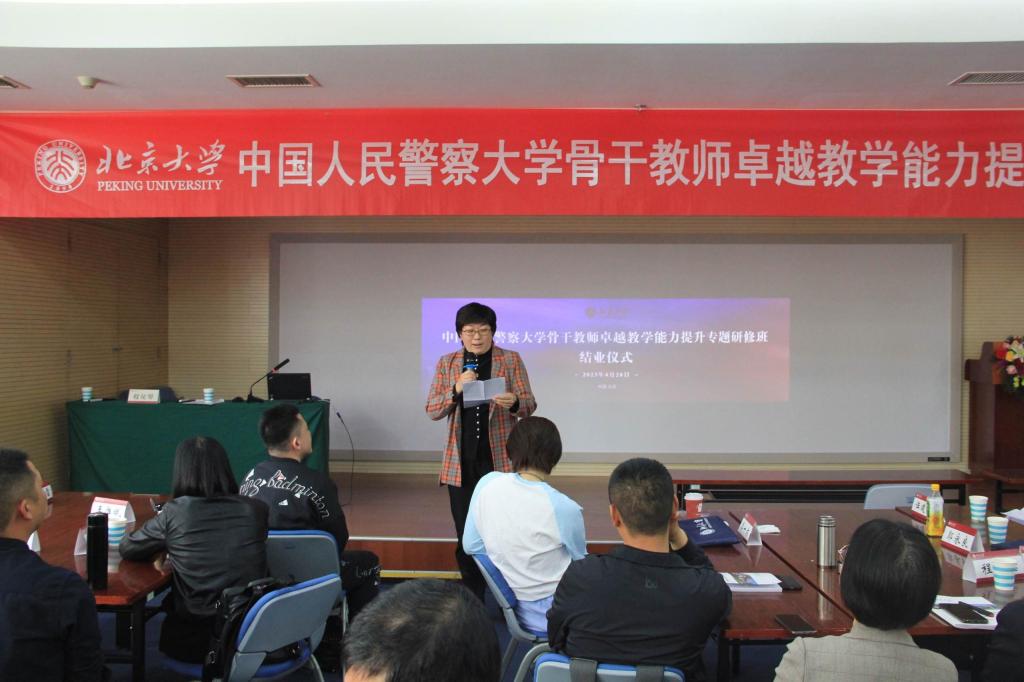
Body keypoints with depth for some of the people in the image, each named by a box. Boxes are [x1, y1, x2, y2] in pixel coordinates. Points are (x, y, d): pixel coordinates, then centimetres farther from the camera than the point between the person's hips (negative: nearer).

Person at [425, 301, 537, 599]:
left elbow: (530, 405, -2)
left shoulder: (510, 360, 1)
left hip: (500, 459, -2)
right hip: (461, 462, 2)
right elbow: (432, 411, 3)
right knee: (466, 536, 6)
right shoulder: (447, 363, 6)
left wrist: (513, 403, -26)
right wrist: (456, 390, -16)